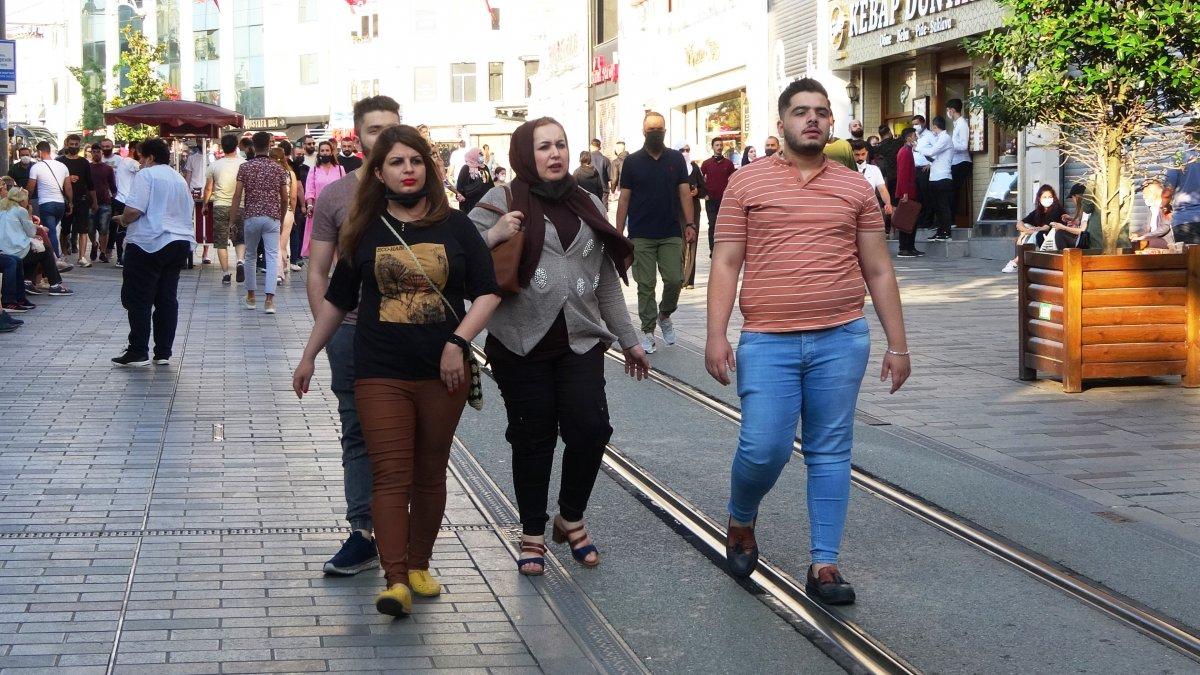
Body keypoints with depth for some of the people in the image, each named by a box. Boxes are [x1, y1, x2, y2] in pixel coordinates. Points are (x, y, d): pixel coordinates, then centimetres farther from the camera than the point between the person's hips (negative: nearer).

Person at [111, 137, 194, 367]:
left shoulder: (146, 175, -8)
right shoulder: (180, 179, 18)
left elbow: (134, 210, -17)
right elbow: (187, 213, 22)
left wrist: (123, 220, 2)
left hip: (150, 244, -8)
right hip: (180, 242, 8)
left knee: (139, 300, -2)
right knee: (167, 299, 8)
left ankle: (138, 353, -3)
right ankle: (163, 353, 8)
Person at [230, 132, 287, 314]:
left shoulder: (245, 167, -1)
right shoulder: (278, 169, 3)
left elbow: (237, 195, -6)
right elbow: (285, 198, 7)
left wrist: (232, 219, -1)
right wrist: (281, 218, 21)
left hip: (251, 217, 0)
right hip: (272, 217, 0)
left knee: (250, 256, 15)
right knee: (272, 257, -3)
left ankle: (250, 297, 22)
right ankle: (269, 300, -15)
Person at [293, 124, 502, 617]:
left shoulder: (455, 226, 3)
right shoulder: (365, 232, 5)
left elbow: (487, 291, 3)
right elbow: (338, 299, 15)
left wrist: (458, 342, -9)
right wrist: (309, 355, 17)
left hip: (442, 372, 1)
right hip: (380, 374, -1)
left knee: (430, 475, 10)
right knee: (391, 476, -9)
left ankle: (419, 565, 24)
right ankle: (395, 581, -13)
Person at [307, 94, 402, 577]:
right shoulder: (334, 197, 3)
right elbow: (317, 271, 5)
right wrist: (325, 330, -3)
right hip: (352, 332, 0)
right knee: (358, 434, 5)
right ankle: (362, 534, 9)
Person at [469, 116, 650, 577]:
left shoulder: (588, 206, 14)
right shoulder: (501, 204, 0)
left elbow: (607, 280, 20)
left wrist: (628, 339, 21)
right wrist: (493, 237, -20)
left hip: (580, 343, 3)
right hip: (522, 344, -3)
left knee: (590, 430, -7)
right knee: (533, 439, 2)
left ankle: (571, 518, 18)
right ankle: (532, 534, 18)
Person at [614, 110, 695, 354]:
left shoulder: (676, 159, 7)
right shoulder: (632, 162, 3)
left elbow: (684, 193, 6)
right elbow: (624, 198, 4)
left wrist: (690, 224, -4)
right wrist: (618, 233, 0)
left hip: (671, 233, 1)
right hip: (641, 236, -1)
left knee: (675, 280, -6)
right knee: (646, 285, -1)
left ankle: (664, 315, 22)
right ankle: (648, 331, 10)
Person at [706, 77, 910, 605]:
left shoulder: (856, 188, 9)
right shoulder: (747, 183, 4)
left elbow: (878, 271, 12)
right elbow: (726, 263, 2)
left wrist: (897, 344, 9)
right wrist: (716, 335, -7)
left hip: (840, 340, 2)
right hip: (767, 342, -2)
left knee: (830, 452, 4)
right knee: (763, 448, -7)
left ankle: (824, 565, 11)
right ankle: (741, 523, 24)